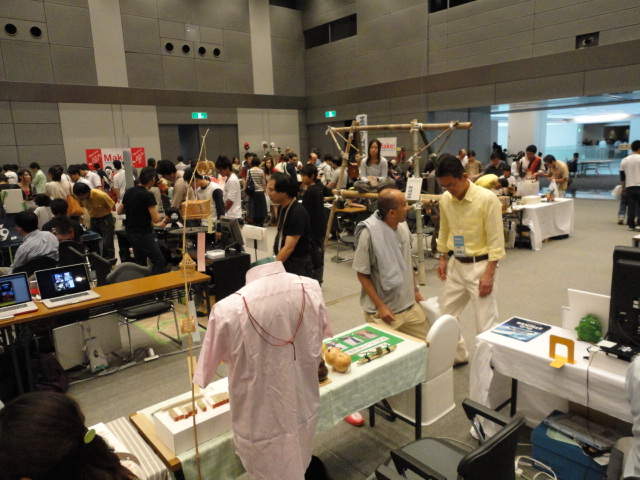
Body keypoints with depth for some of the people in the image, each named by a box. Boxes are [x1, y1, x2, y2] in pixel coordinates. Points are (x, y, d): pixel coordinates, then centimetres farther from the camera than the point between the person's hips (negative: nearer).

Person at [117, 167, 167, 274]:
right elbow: (156, 219, -19)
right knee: (160, 261, -4)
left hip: (130, 232, 9)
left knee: (140, 263, 15)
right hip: (144, 234, -8)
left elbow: (119, 211, 17)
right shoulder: (148, 195, -17)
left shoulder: (129, 192, 6)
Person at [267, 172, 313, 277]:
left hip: (298, 264, -7)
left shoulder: (298, 213, -22)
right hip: (283, 261, 7)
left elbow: (289, 247, -24)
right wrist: (274, 259, 7)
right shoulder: (282, 207, 4)